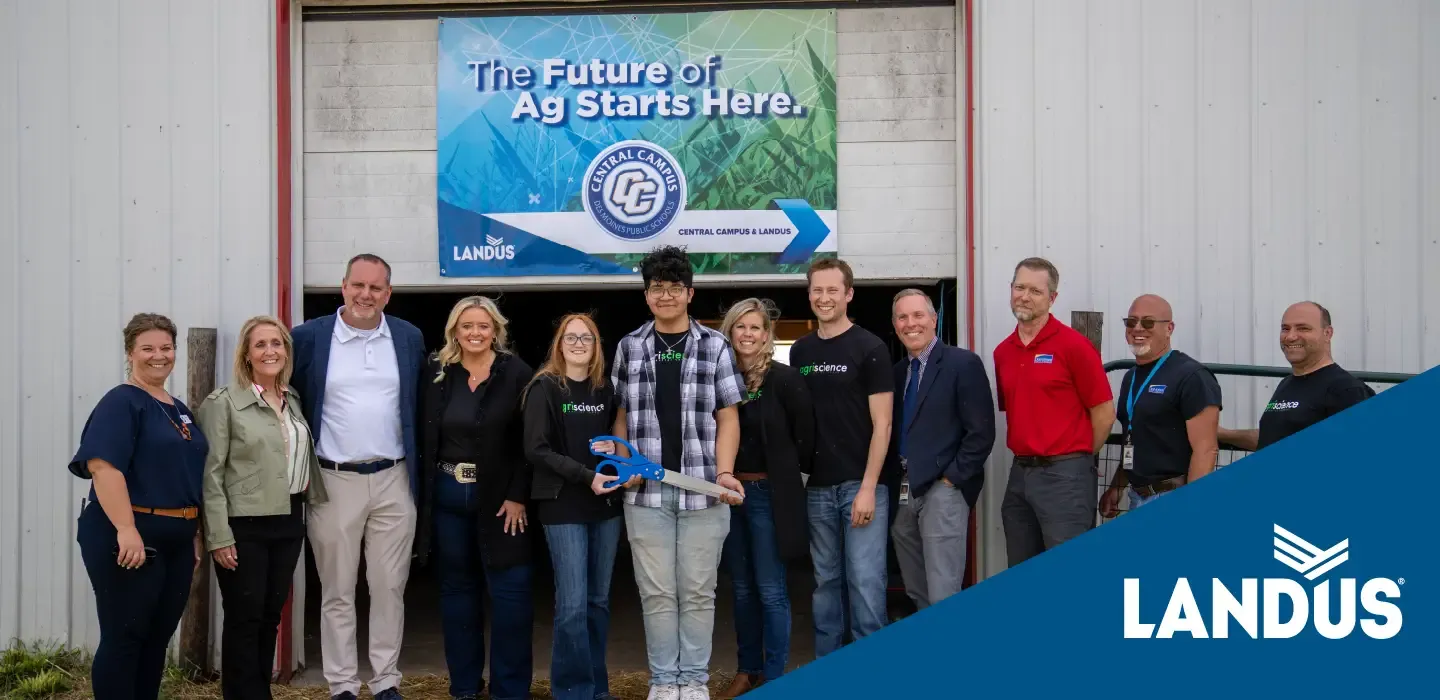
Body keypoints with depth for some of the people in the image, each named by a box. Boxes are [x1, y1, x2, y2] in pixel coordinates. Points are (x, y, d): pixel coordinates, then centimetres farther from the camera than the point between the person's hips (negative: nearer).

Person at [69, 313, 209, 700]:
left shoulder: (179, 410, 16)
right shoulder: (121, 402, -9)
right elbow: (103, 466, -22)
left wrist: (194, 535, 19)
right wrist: (127, 530, -28)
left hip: (175, 541, 8)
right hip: (130, 539, -8)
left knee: (157, 639, 14)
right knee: (123, 638, -1)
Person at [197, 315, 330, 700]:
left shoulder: (294, 401, 11)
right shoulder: (223, 402, -7)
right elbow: (211, 474, -10)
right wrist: (219, 536, -14)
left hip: (288, 523, 6)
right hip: (244, 525, -5)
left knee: (270, 617, 13)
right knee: (245, 619, 1)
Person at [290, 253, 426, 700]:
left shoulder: (410, 338, 5)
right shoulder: (308, 337, -2)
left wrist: (420, 472, 8)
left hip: (394, 482, 2)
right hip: (333, 483, -1)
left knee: (389, 589, 7)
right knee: (337, 593, 6)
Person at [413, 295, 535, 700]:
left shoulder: (516, 373, -5)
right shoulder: (436, 371, 5)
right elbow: (424, 436, 7)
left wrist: (518, 496, -13)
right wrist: (424, 490, 2)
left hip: (500, 495, -3)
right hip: (447, 495, 3)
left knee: (510, 590, -3)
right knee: (456, 589, 11)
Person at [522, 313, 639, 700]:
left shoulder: (606, 389, 9)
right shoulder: (544, 388, -4)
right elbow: (536, 449, -11)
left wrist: (615, 449, -3)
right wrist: (587, 476, -19)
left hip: (606, 504, 5)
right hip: (564, 506, -4)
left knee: (599, 600, 10)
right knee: (572, 604, -7)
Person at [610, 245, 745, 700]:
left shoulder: (715, 346, 3)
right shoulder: (629, 347, 8)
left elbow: (727, 418, 1)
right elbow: (622, 415, 12)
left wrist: (723, 473, -11)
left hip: (702, 489, -1)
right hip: (646, 491, 1)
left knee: (698, 591, 6)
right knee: (656, 592, 7)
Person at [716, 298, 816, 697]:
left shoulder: (785, 379, -10)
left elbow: (805, 436, -6)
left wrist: (789, 473, 2)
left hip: (770, 494, -5)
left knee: (770, 589, 1)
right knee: (742, 588, 14)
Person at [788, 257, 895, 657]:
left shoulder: (870, 348, -5)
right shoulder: (801, 351, 10)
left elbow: (882, 424, -8)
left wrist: (868, 488, -14)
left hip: (860, 485, -5)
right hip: (818, 487, 5)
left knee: (866, 584, -4)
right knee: (826, 583, 12)